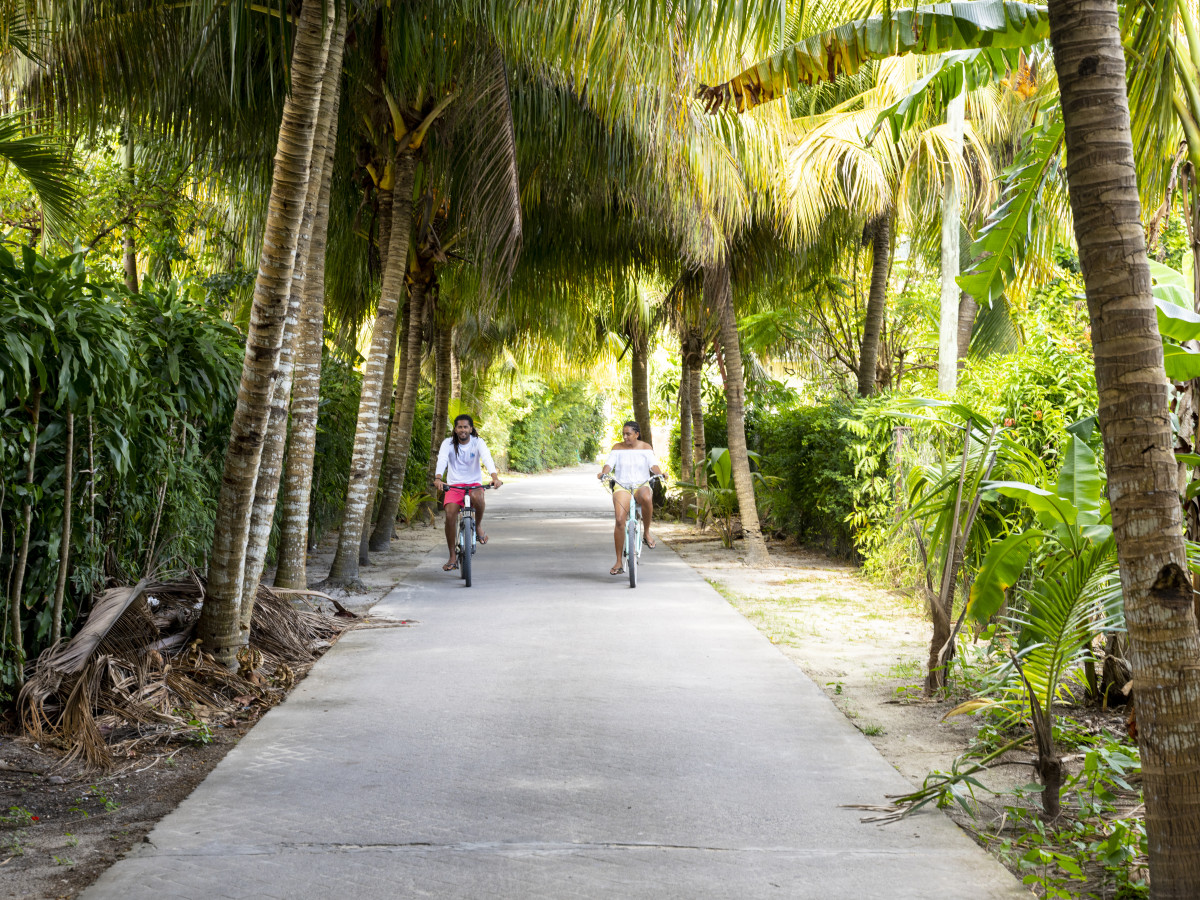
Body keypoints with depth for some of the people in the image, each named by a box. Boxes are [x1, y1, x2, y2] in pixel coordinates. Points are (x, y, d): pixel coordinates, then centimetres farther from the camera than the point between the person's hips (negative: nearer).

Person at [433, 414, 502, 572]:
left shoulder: (478, 442, -3)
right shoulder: (448, 443, -2)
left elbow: (487, 458, -21)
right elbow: (442, 459, -19)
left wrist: (495, 477, -41)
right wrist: (438, 478, -40)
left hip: (474, 484, -1)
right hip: (454, 485, 1)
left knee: (477, 497, -37)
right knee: (450, 515, -22)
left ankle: (478, 525, -6)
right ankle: (453, 557, -12)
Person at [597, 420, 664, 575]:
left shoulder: (645, 447, 6)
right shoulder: (618, 447, 8)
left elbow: (653, 465, -4)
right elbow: (609, 464, -2)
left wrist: (659, 473, -25)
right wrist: (603, 473, -23)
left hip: (642, 485, -1)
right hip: (622, 487, 1)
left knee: (646, 498, -40)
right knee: (620, 520, -21)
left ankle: (646, 532, -16)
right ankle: (619, 561, -13)